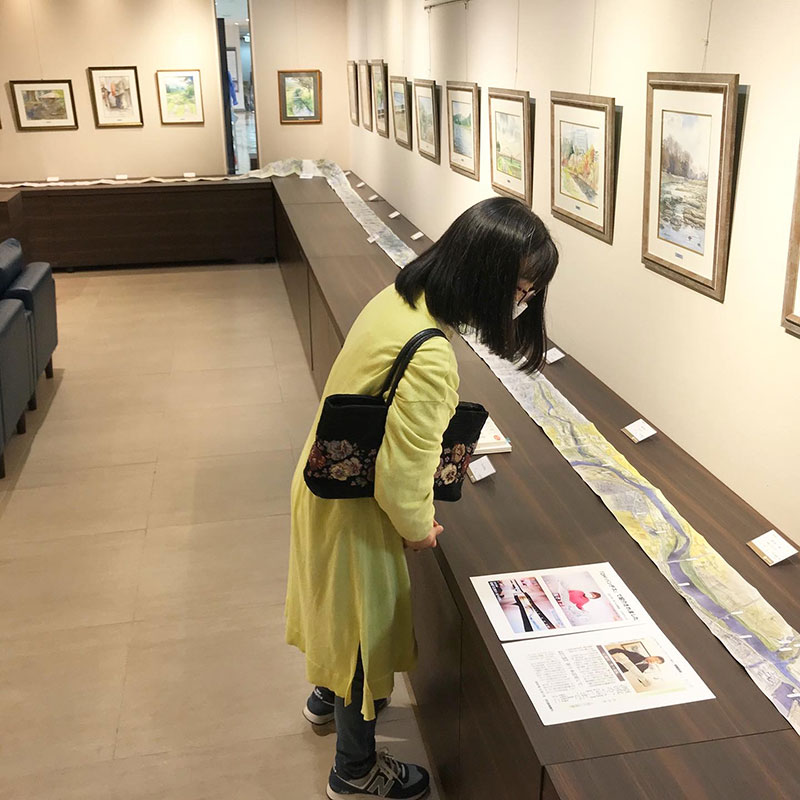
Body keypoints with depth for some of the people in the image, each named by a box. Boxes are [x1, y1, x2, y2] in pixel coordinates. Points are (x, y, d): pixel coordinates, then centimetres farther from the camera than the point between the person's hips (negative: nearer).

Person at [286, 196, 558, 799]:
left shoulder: (401, 296, -7)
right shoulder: (427, 354, -36)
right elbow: (401, 474, -30)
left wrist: (442, 431, 5)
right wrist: (420, 530, -11)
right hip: (355, 513, -9)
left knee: (342, 610, 32)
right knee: (365, 629, 15)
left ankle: (329, 694, 61)